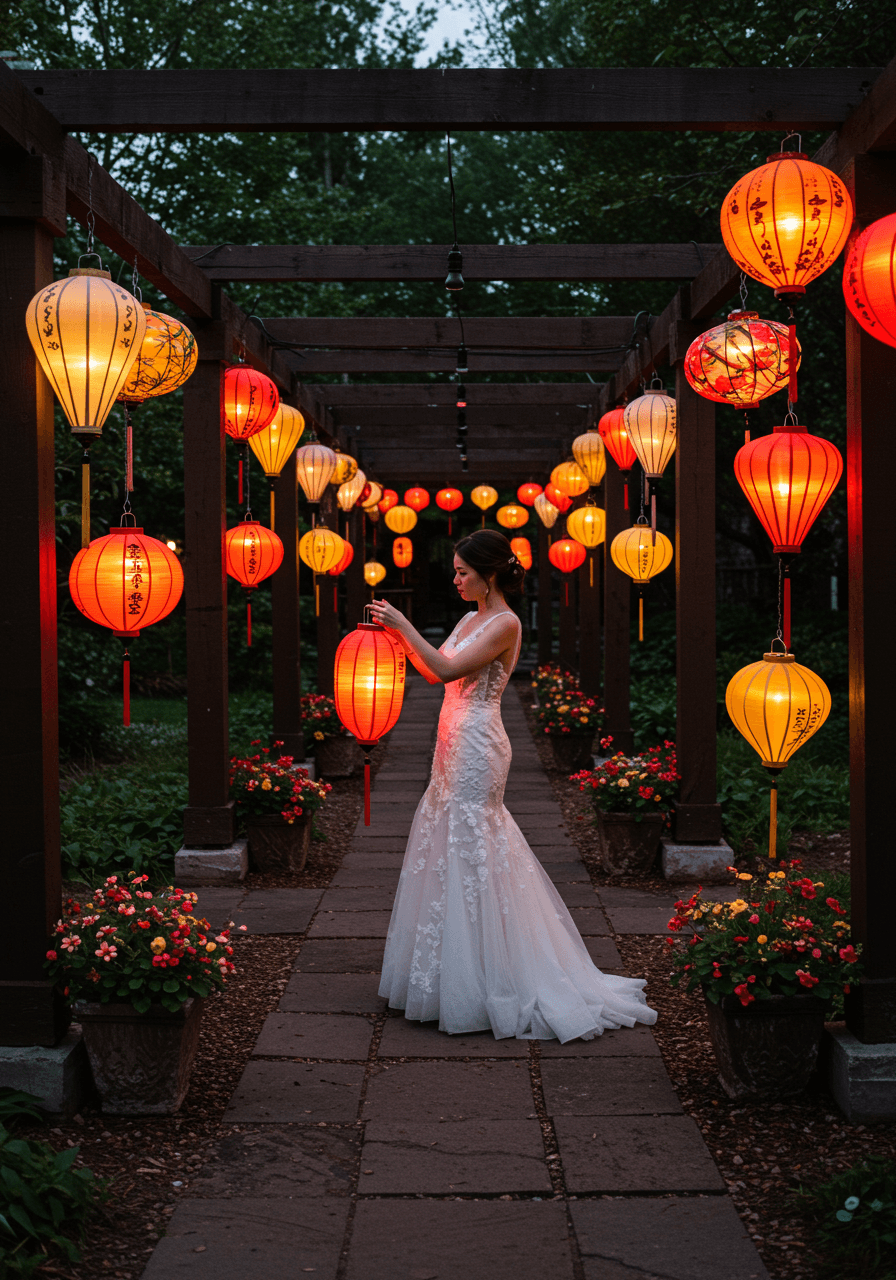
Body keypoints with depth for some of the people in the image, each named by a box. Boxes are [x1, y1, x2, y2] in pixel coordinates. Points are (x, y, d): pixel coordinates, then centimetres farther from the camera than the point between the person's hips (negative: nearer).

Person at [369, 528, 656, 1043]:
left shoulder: (505, 623, -14)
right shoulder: (473, 618, 14)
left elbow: (448, 670, -22)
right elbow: (435, 672, 16)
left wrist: (403, 625, -17)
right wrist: (400, 635, 8)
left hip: (477, 745, -9)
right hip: (457, 741, 9)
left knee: (470, 852, -5)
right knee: (450, 843, 13)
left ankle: (476, 982, 3)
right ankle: (456, 970, 24)